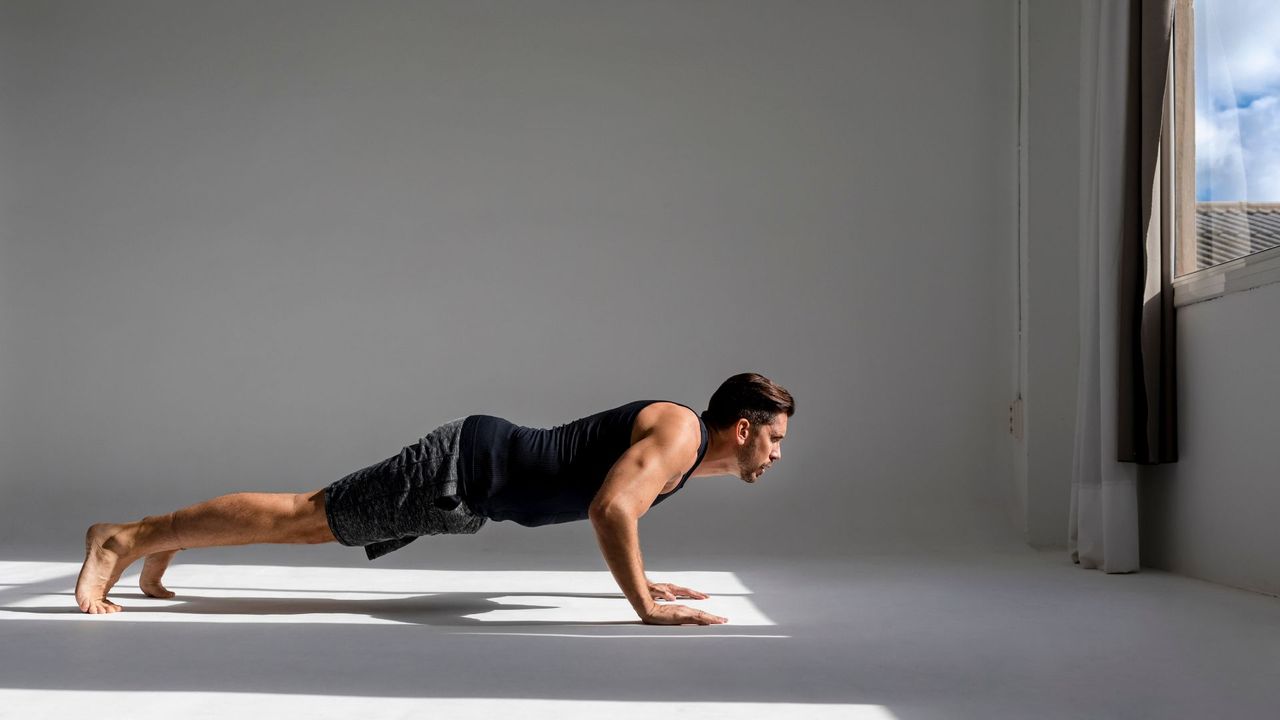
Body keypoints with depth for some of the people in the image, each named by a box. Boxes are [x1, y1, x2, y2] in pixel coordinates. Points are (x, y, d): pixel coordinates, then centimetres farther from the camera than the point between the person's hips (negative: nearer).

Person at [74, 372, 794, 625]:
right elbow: (609, 509, -36)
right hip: (466, 469, -9)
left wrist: (642, 578, 27)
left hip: (477, 476, 9)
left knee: (318, 519, 17)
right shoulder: (679, 432, -19)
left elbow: (613, 498, 30)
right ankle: (126, 538, 3)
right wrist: (648, 607, -29)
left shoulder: (687, 444, 12)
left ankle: (166, 539, 30)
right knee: (302, 516, -5)